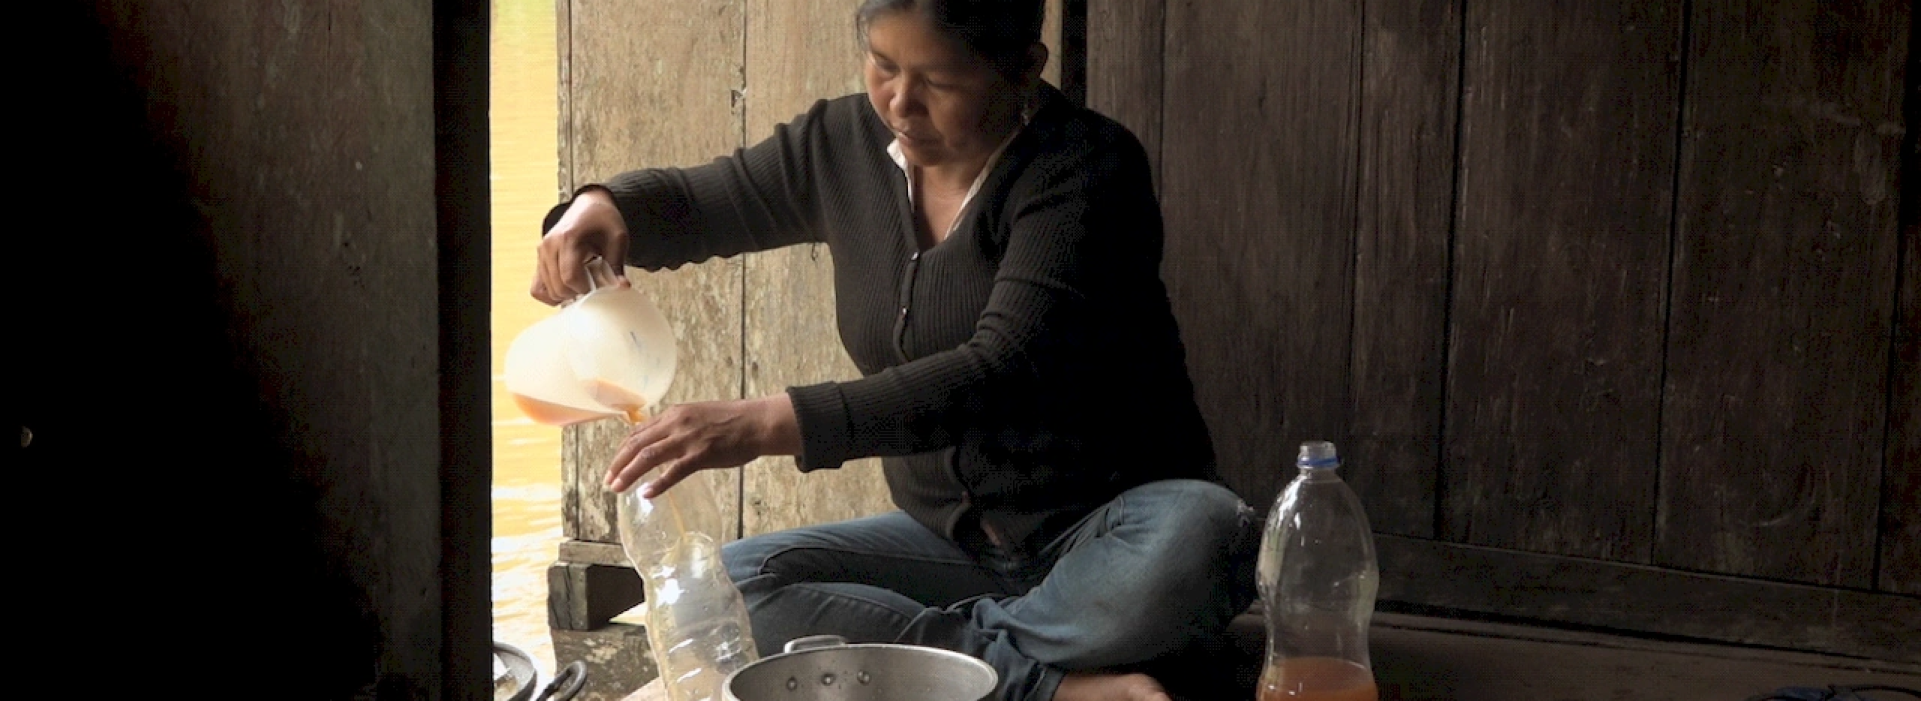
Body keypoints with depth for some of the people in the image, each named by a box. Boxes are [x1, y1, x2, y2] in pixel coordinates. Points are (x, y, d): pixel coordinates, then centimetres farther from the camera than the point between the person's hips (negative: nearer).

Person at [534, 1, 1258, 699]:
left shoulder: (1085, 167, -17)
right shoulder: (845, 144, 1)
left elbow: (1000, 373, -30)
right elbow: (690, 200, 16)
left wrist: (770, 423, -40)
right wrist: (601, 206, -10)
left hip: (1107, 524, -5)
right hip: (951, 535, 5)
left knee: (1196, 538, -39)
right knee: (732, 582, -18)